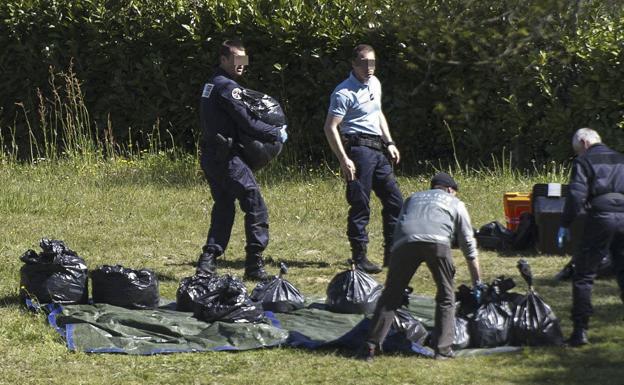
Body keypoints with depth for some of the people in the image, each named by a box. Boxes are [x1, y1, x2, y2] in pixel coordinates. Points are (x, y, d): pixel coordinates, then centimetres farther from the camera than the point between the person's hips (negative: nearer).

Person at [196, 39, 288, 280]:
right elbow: (247, 124, -16)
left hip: (210, 157, 10)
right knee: (256, 208, -4)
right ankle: (255, 265, -4)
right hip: (227, 158, -10)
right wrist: (277, 134, -3)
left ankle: (207, 261, 11)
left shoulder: (211, 85, 16)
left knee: (223, 208, 16)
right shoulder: (227, 86, -15)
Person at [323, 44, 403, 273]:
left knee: (394, 201, 9)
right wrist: (344, 160, -21)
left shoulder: (374, 84, 14)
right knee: (360, 205, -7)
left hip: (377, 151, 9)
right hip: (358, 149, -9)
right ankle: (359, 258, -2)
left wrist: (389, 143, 20)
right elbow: (330, 128, -16)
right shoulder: (345, 92, -13)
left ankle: (392, 253, 17)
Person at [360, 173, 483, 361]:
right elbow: (469, 246, 30)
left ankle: (371, 347, 2)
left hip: (405, 241, 2)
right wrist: (477, 285, 37)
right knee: (446, 296, 15)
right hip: (437, 241, -2)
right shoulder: (455, 203, 33)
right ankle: (443, 348, 10)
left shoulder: (413, 198, 40)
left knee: (390, 296, 10)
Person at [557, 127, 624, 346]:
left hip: (601, 217, -5)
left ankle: (580, 331, -4)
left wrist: (565, 225, -3)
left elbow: (576, 195, -7)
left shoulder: (584, 161, 4)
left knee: (584, 275, 2)